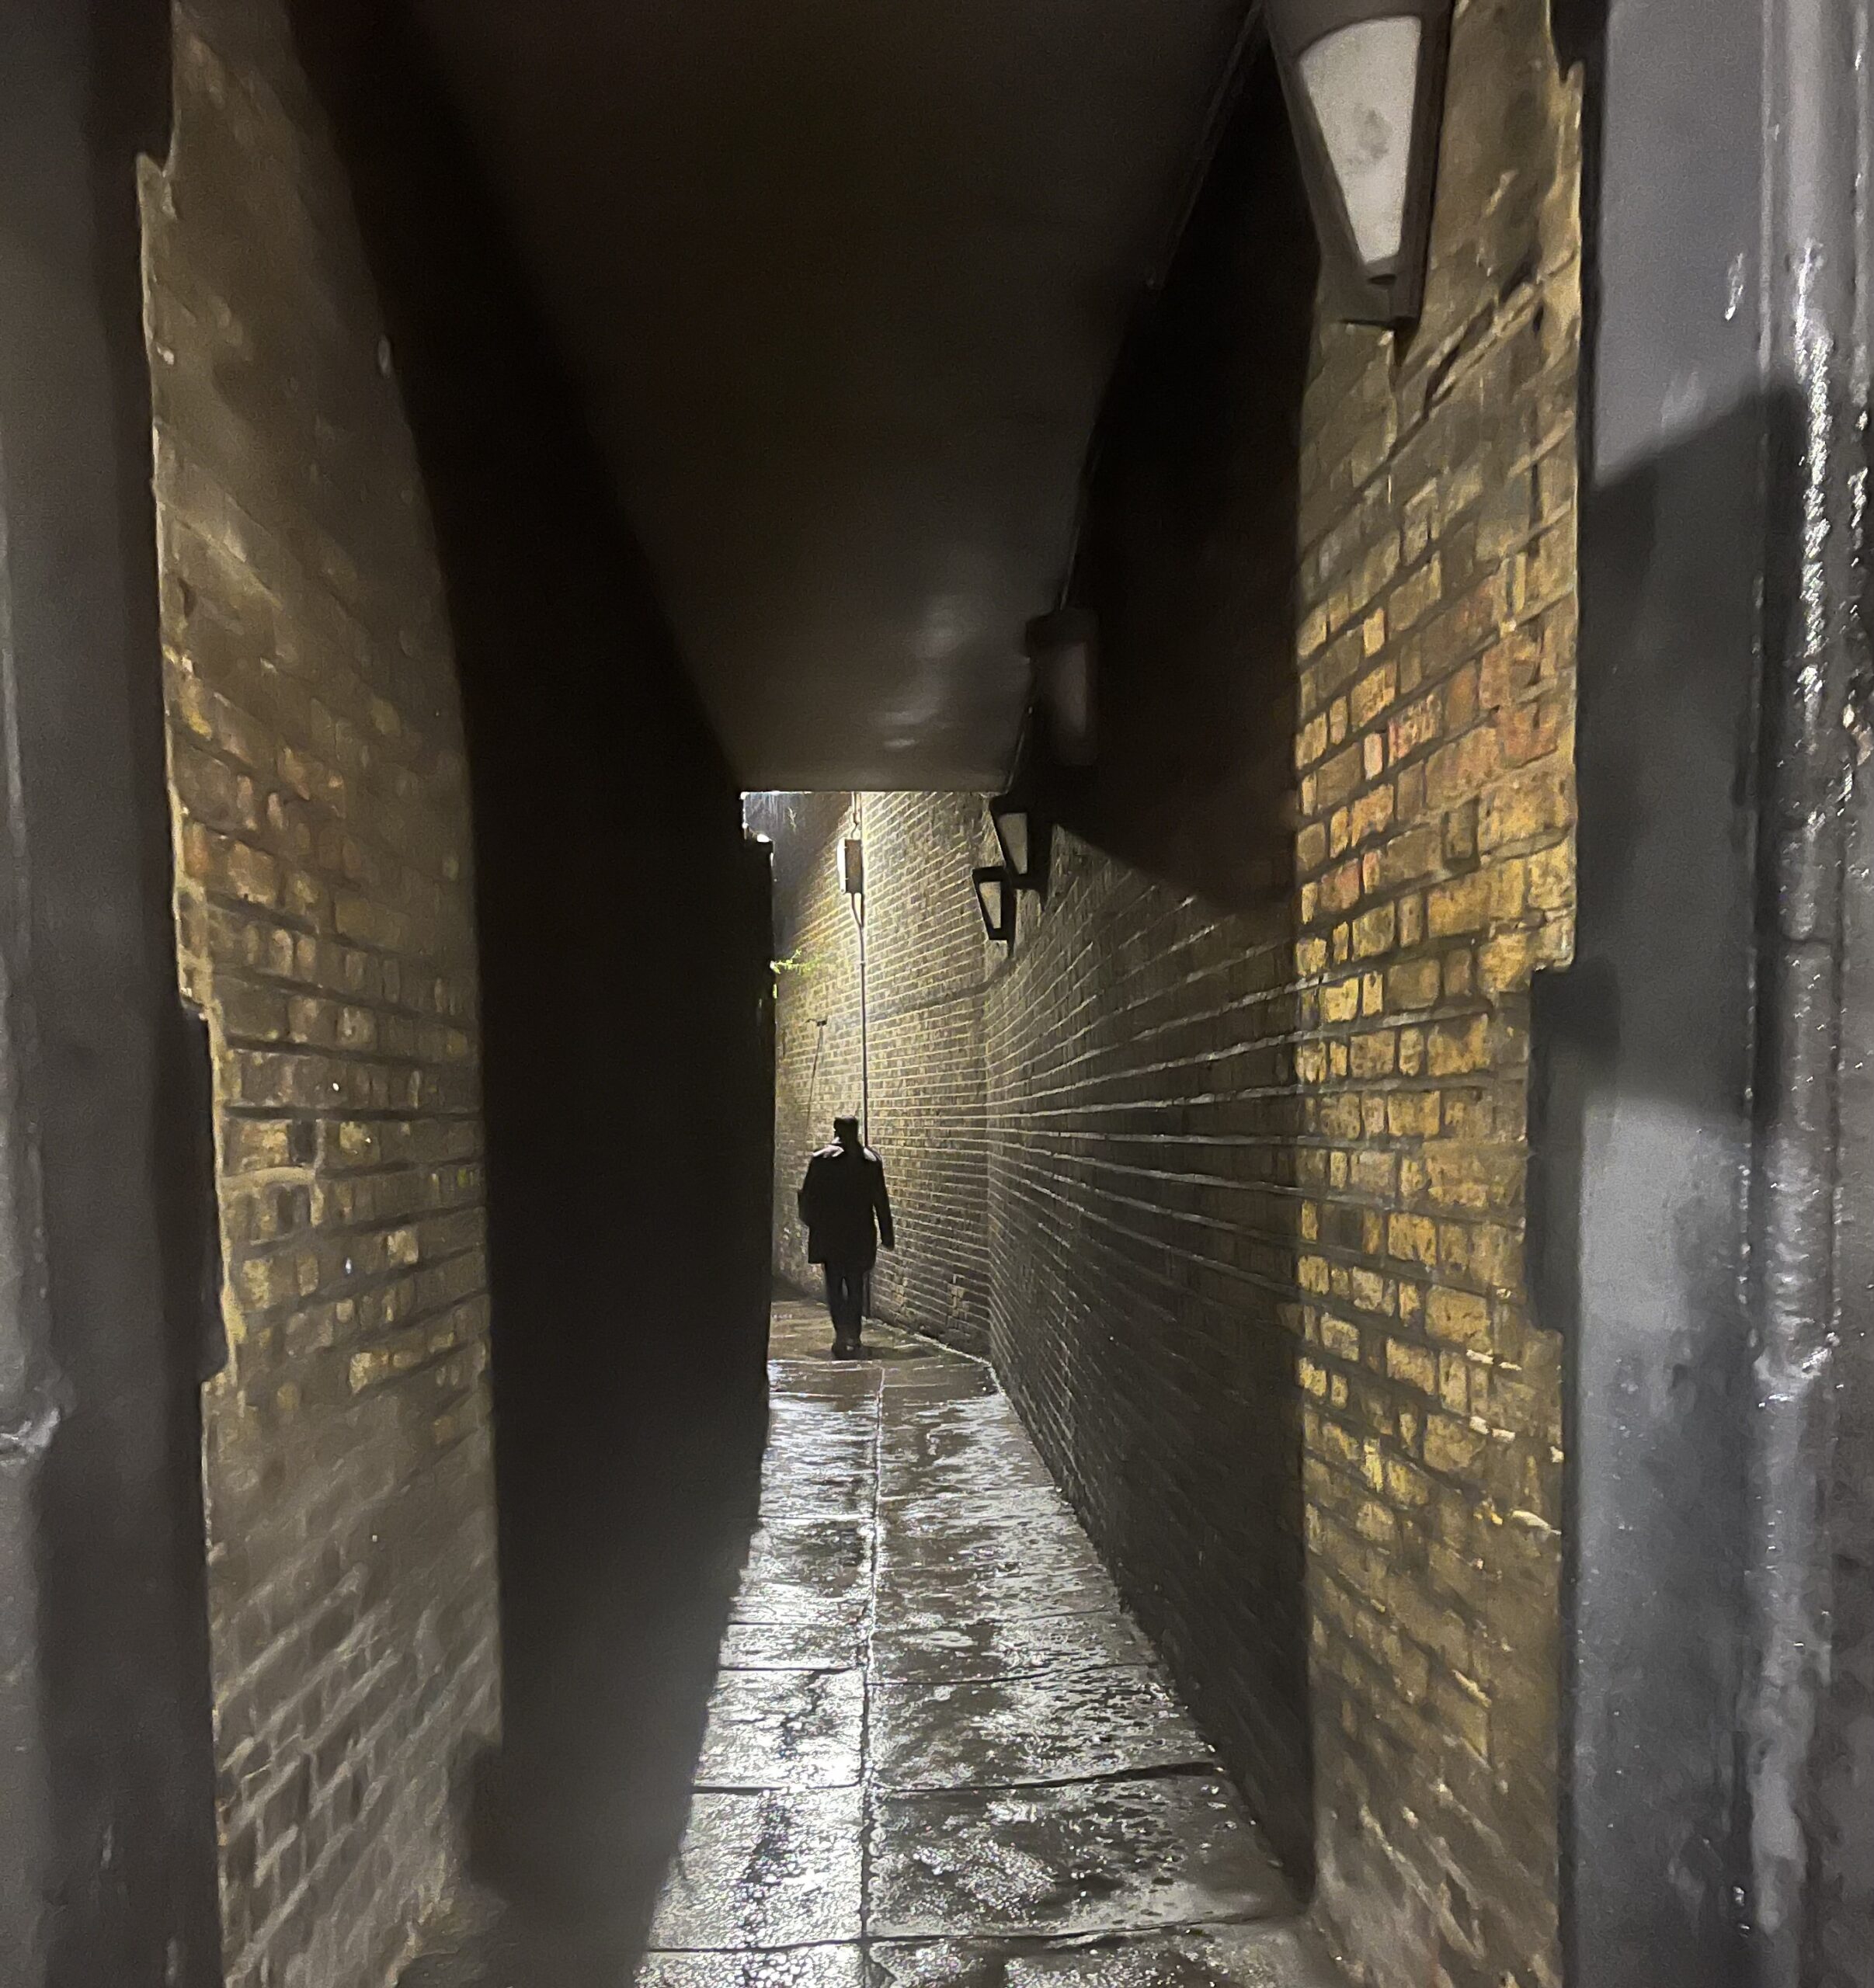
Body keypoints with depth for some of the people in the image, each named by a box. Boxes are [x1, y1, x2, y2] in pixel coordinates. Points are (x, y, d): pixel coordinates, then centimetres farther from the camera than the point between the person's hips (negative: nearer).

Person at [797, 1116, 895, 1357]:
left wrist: (810, 1221, 16)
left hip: (830, 1237, -2)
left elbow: (809, 1196, -2)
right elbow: (881, 1201, 2)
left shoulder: (821, 1160, -6)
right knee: (856, 1288, 12)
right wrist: (887, 1235, 8)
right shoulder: (872, 1161, 0)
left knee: (835, 1287, 3)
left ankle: (844, 1335, -9)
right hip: (861, 1237, 2)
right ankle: (852, 1338, 12)